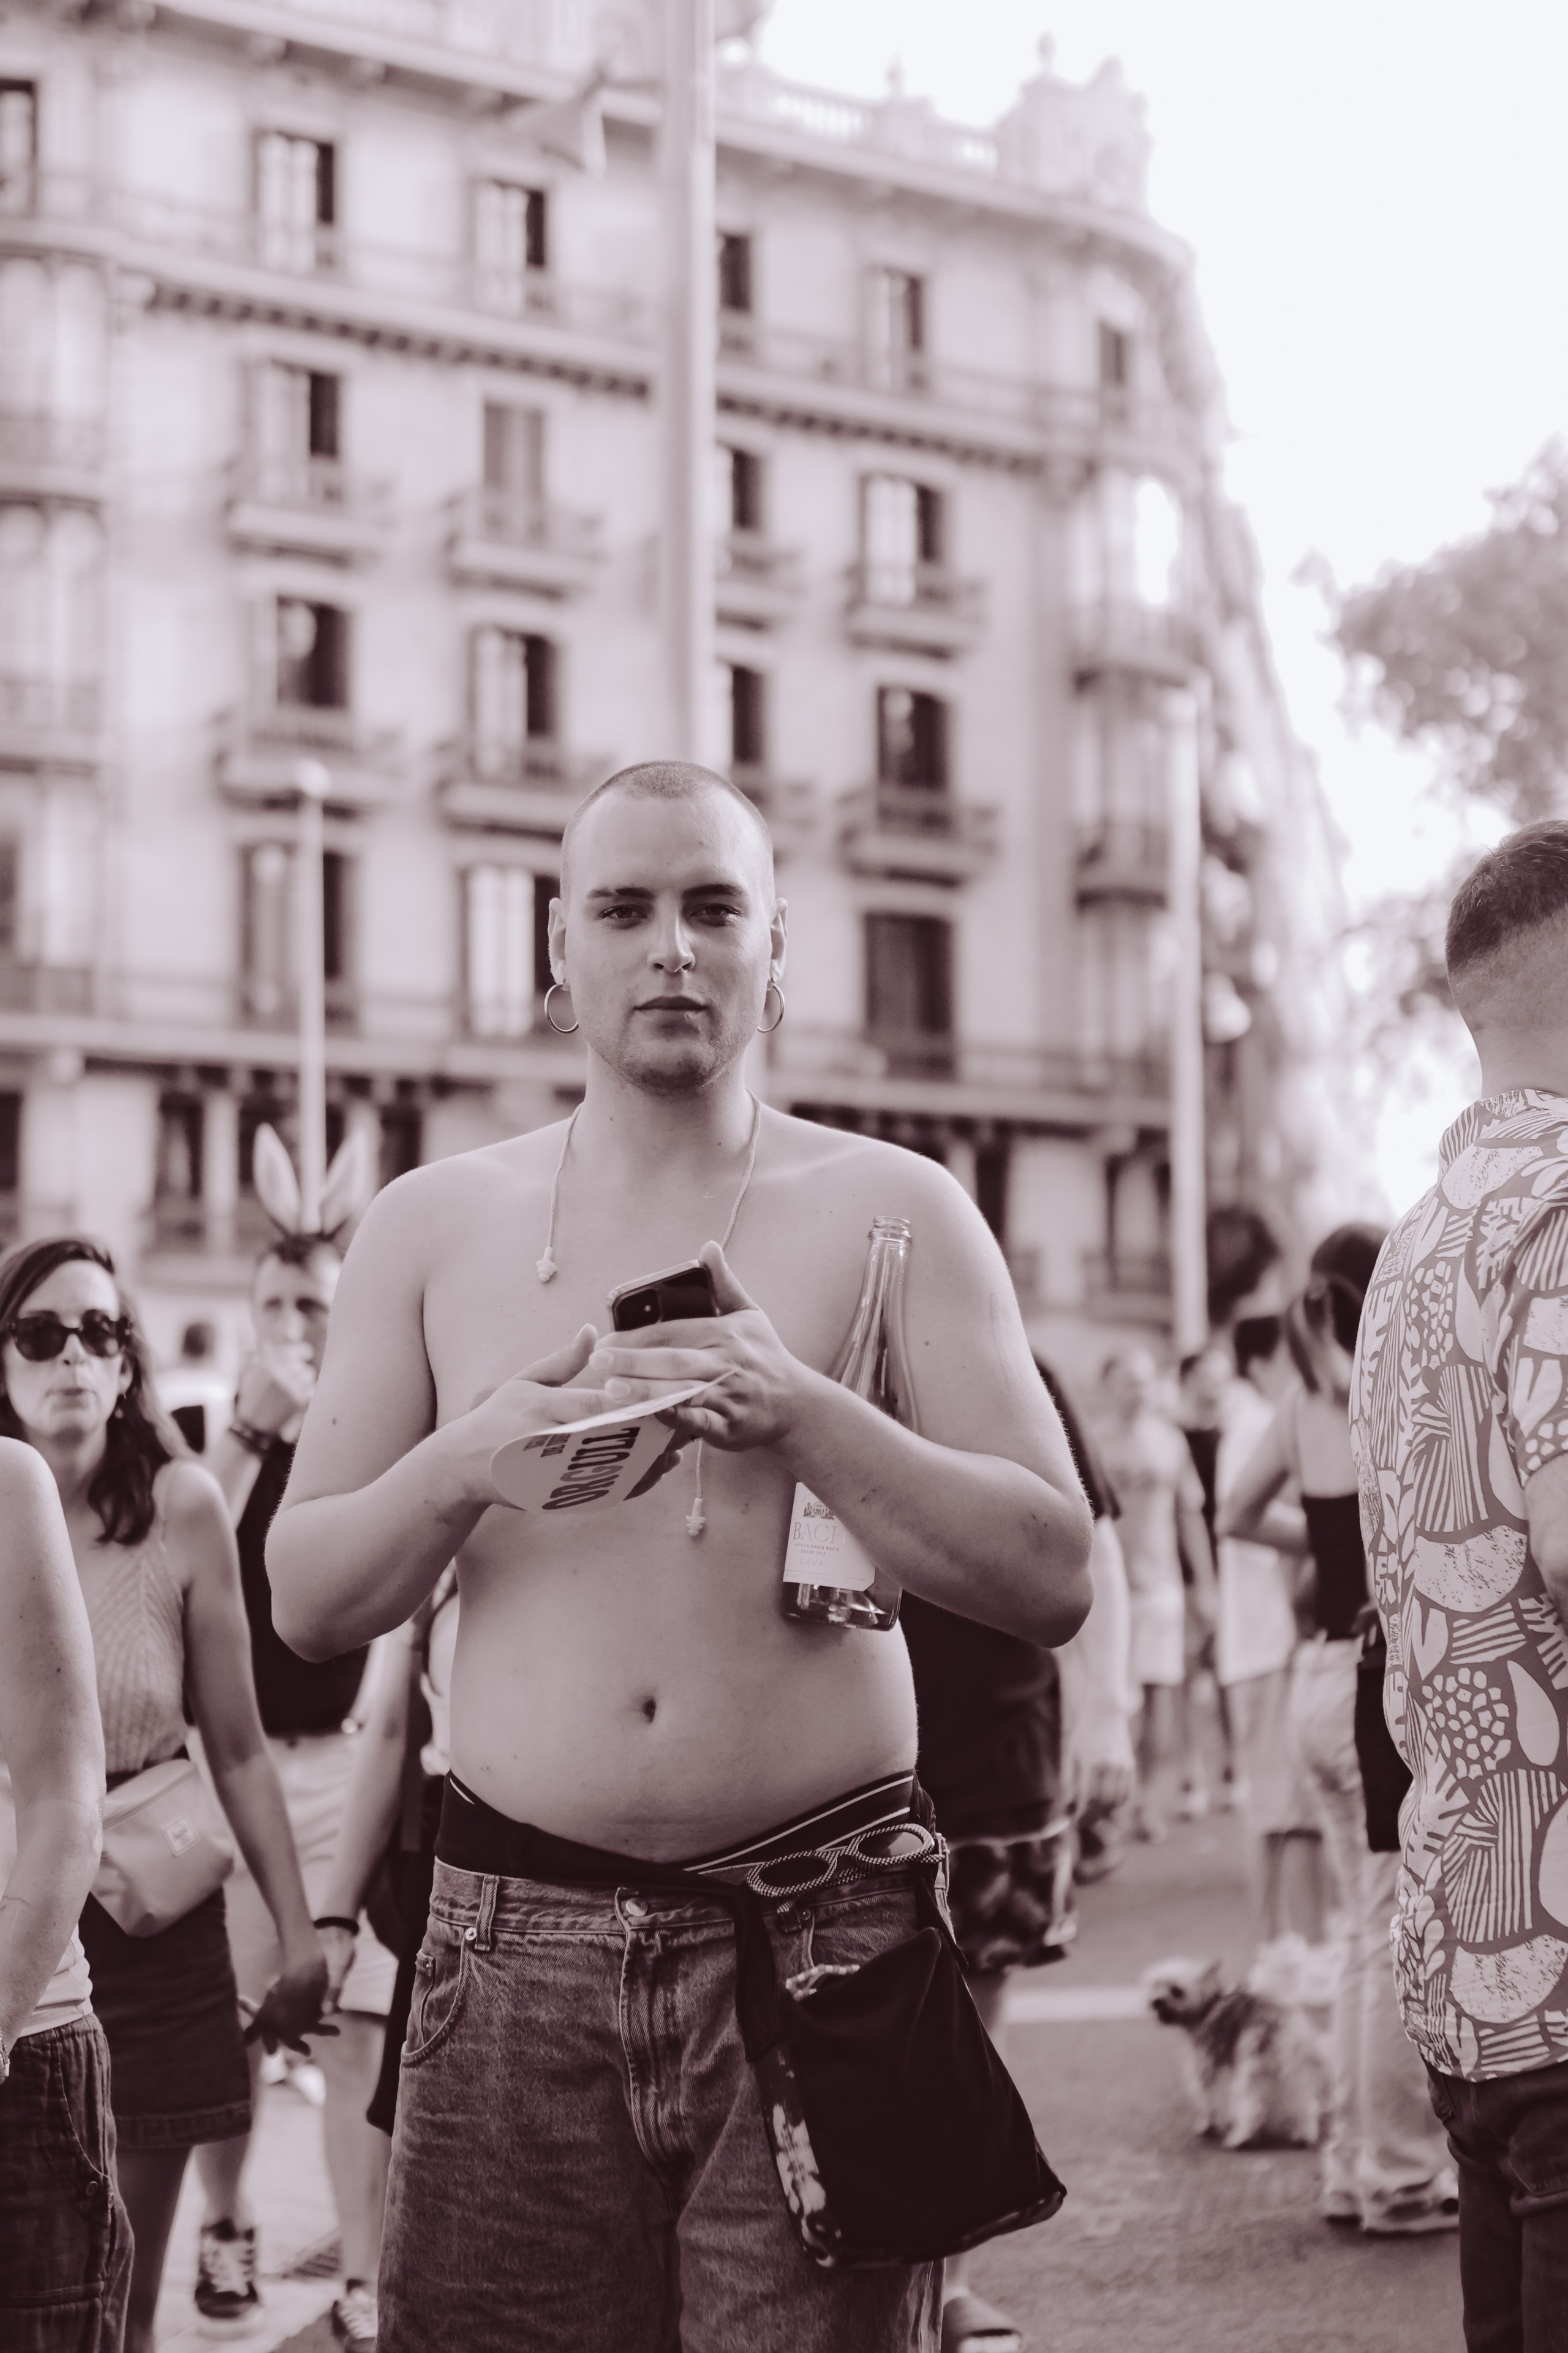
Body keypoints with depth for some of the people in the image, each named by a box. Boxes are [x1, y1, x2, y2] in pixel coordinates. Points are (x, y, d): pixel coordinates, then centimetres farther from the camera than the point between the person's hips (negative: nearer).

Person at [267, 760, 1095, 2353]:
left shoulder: (892, 1210, 4)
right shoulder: (432, 1227, 9)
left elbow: (1052, 1579, -3)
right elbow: (303, 1598, 8)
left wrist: (801, 1412, -15)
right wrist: (471, 1458, -11)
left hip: (821, 1935, -1)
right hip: (520, 1940, 2)